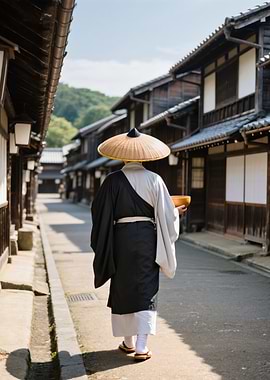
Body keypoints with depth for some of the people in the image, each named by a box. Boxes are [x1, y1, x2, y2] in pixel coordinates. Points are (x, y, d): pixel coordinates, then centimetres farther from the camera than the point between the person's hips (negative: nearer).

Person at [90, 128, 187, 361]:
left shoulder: (113, 180, -5)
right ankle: (141, 346, -2)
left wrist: (104, 244, 13)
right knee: (146, 290, 4)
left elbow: (100, 212, -2)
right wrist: (177, 212, 19)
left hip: (121, 238, 0)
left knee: (123, 288, 14)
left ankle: (128, 341, 23)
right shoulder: (154, 180, -5)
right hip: (147, 238, 0)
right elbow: (166, 214, -3)